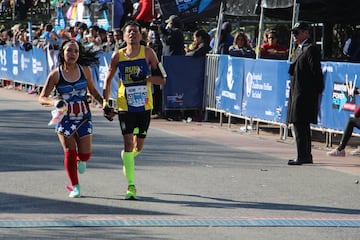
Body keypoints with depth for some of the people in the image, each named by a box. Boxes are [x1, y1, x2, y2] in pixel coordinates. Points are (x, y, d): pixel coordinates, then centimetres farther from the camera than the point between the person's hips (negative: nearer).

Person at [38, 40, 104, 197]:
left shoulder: (84, 70, -3)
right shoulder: (56, 74, -10)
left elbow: (92, 90, 13)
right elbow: (42, 98, -9)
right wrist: (54, 102, -29)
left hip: (84, 117, 2)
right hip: (64, 118, -2)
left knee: (85, 154, 0)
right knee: (69, 153, -5)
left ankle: (81, 160, 39)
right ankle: (75, 187, 11)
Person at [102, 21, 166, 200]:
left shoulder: (148, 53, -1)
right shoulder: (117, 56, 1)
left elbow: (162, 79, -1)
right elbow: (108, 81, 12)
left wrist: (146, 78, -19)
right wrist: (105, 103, 6)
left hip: (144, 105, 1)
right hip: (125, 106, -1)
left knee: (138, 145, 10)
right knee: (128, 143, -11)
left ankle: (127, 159, 46)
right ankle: (131, 186, -8)